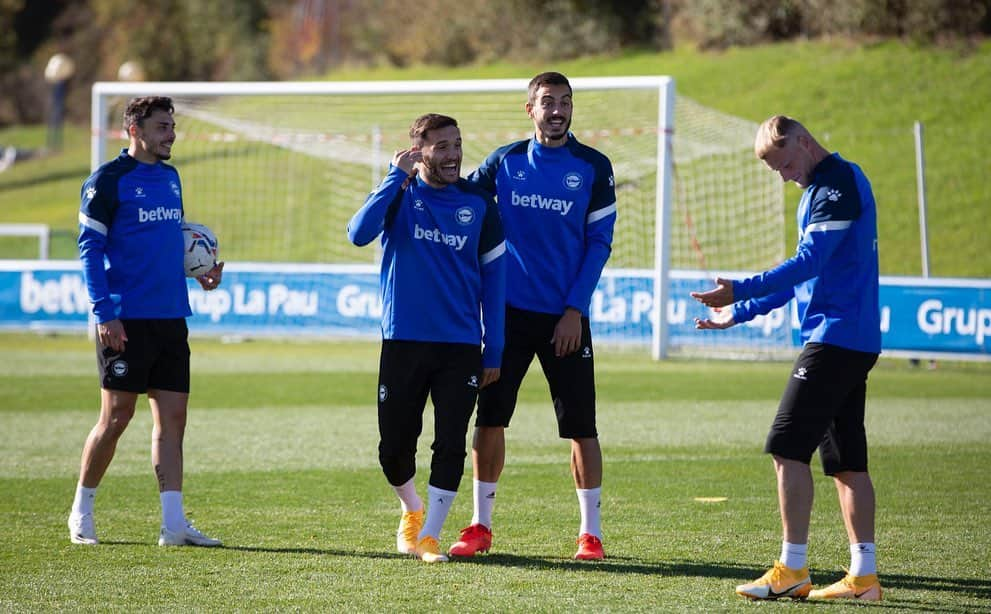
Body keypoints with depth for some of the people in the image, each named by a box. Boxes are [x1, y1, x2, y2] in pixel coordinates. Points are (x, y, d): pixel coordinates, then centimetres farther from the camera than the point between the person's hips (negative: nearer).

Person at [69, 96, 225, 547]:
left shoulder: (170, 177, 15)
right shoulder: (108, 180, -7)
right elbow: (90, 247, -9)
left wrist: (199, 272, 9)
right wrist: (104, 312, -15)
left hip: (170, 319, 7)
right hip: (126, 320, -7)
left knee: (172, 417, 2)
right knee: (116, 417, -3)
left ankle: (173, 524, 0)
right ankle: (81, 513, 13)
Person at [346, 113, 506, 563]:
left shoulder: (478, 203, 4)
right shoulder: (399, 194, 0)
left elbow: (493, 277, 8)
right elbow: (359, 234, -20)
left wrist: (493, 350, 4)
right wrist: (396, 177, -21)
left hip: (461, 348, 1)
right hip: (403, 341, -1)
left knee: (450, 445, -7)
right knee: (394, 446, 4)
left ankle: (429, 535, 3)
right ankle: (411, 510, 32)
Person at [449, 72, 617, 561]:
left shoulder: (593, 167, 0)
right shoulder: (505, 162, 5)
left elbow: (599, 243, 0)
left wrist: (575, 309, -8)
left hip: (565, 317, -2)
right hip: (510, 312, 2)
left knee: (581, 426, -1)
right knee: (489, 417, 1)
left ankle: (590, 532, 8)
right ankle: (481, 525, 12)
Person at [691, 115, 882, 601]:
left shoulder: (838, 182, -12)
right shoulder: (821, 187, 19)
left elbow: (810, 261, -21)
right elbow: (806, 275, 25)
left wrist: (742, 291, -22)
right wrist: (740, 313, 23)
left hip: (834, 338, -10)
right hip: (858, 342, 10)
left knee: (788, 447, -9)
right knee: (847, 461, 8)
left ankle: (792, 570, -9)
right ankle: (863, 576, 8)